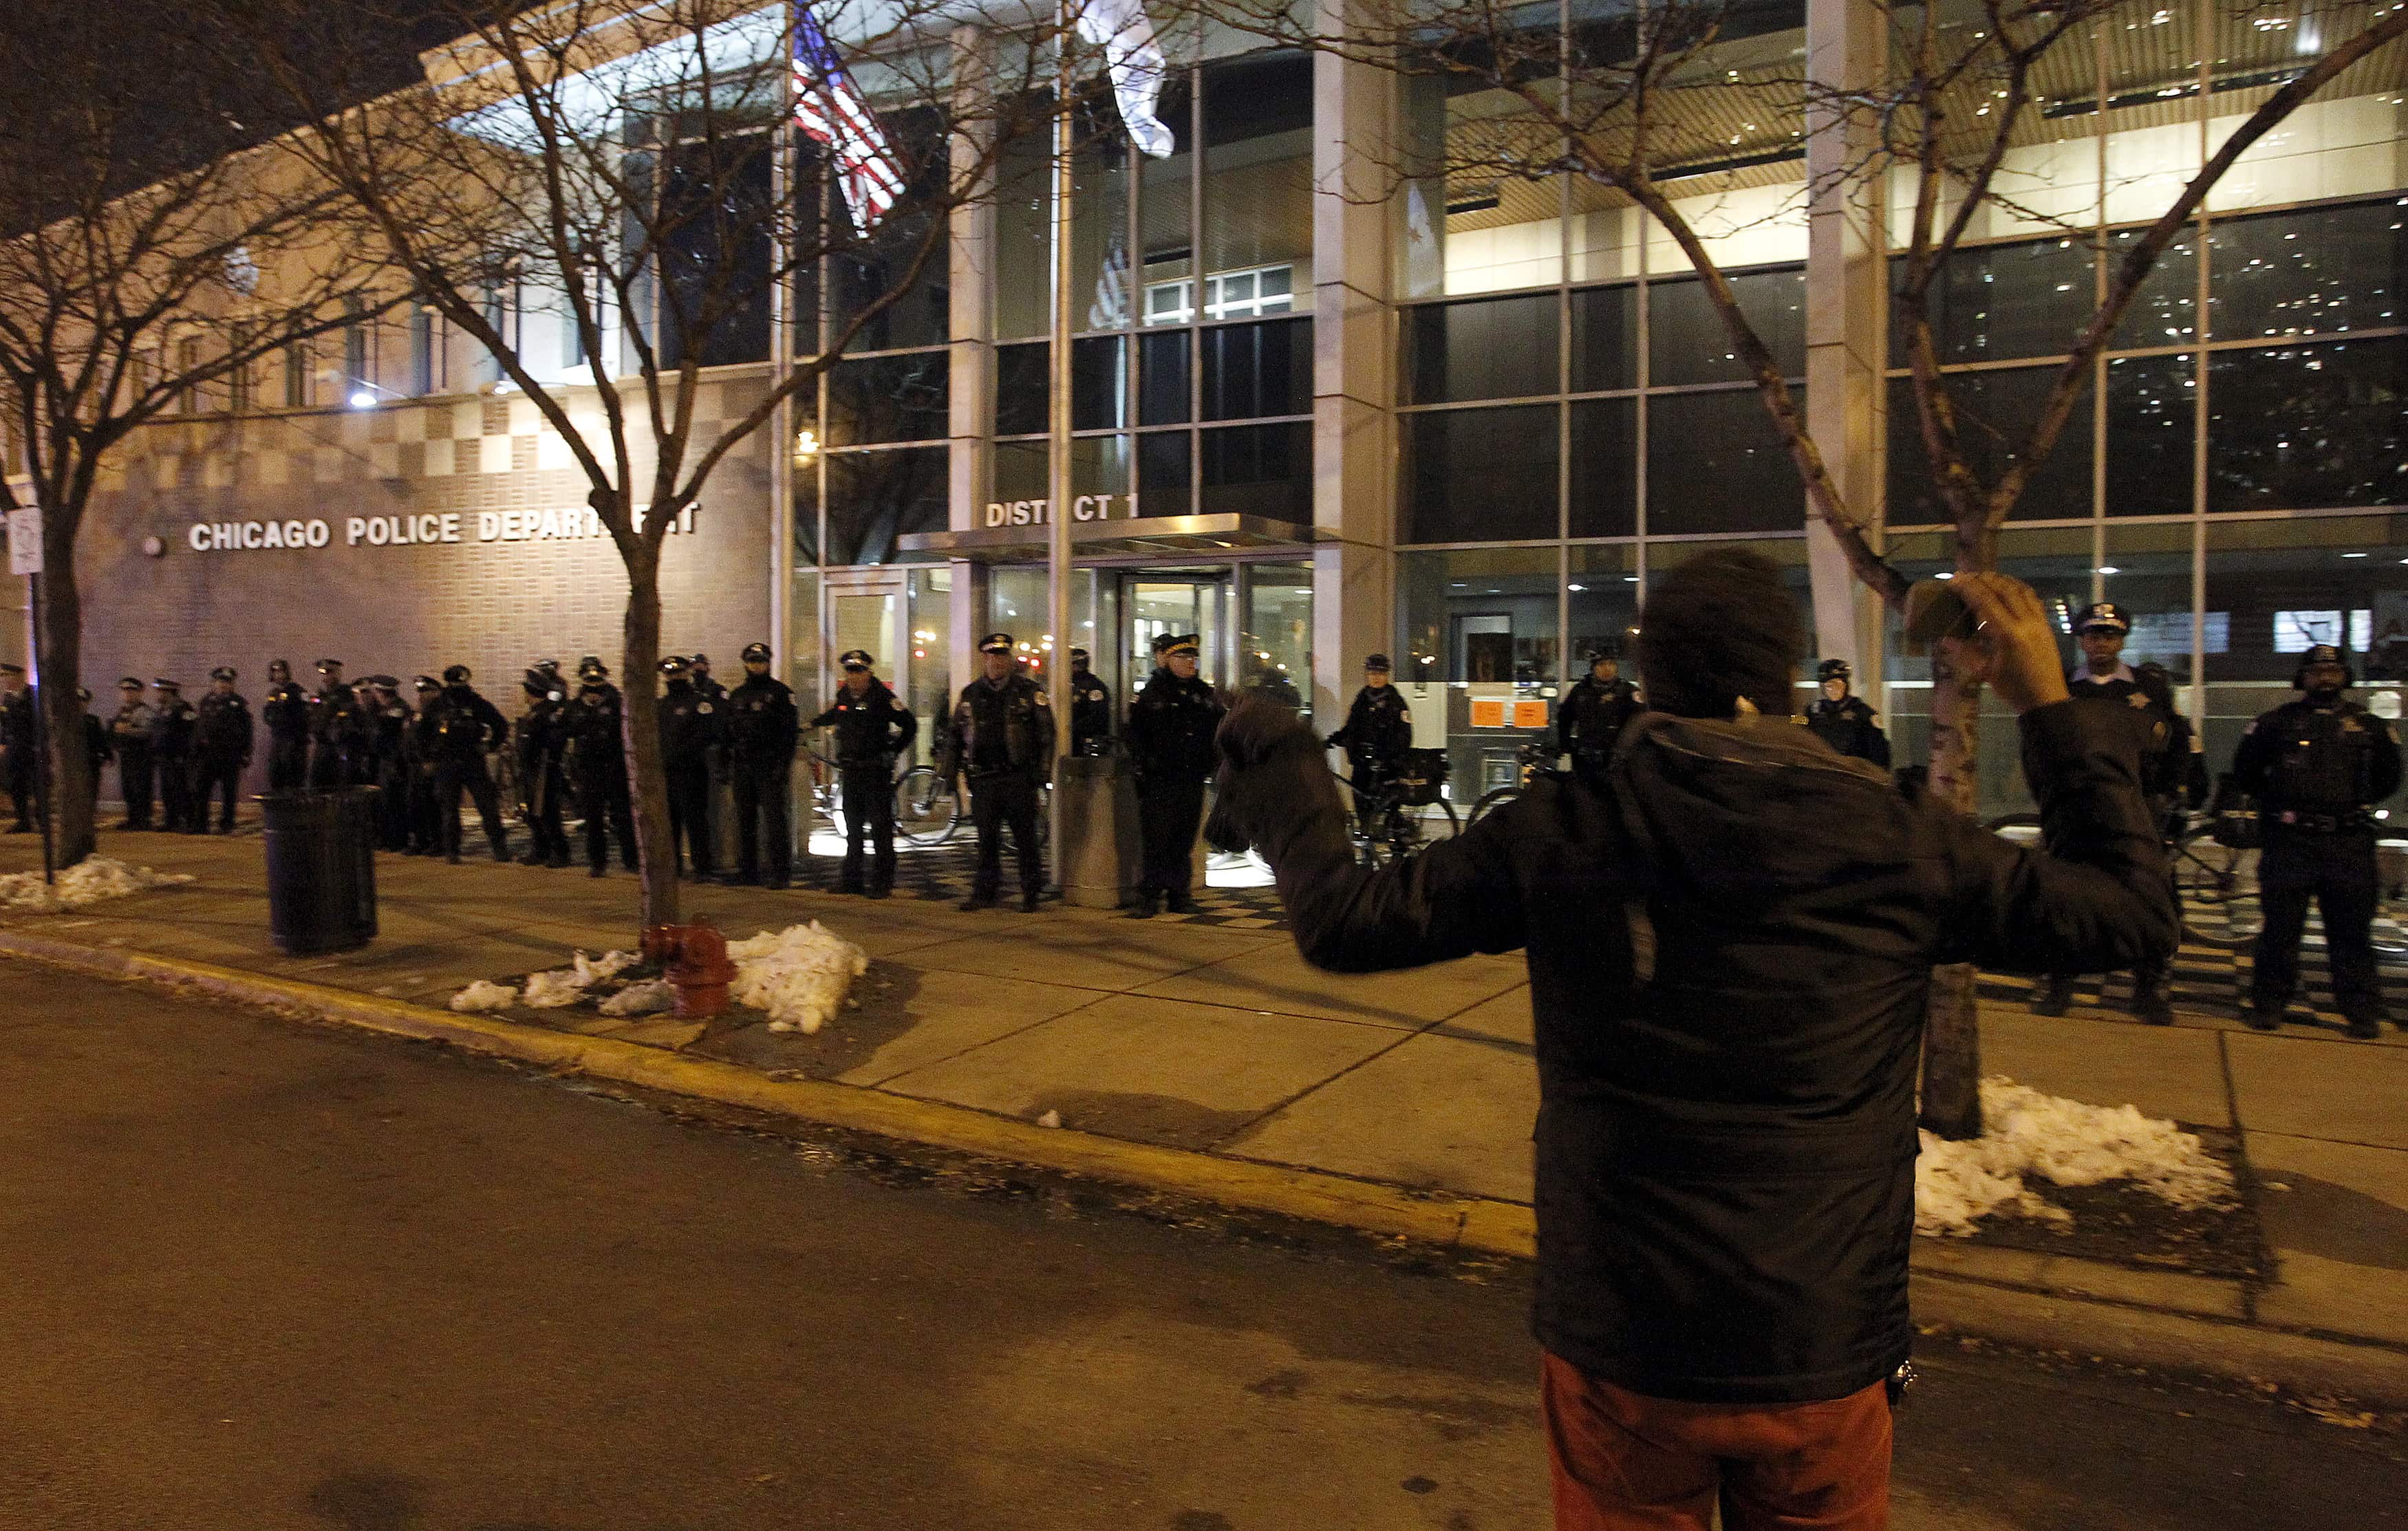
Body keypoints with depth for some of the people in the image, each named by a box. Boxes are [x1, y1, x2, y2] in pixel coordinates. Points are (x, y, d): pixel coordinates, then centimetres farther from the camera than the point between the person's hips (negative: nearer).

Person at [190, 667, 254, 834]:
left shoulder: (238, 702, 1)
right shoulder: (206, 702, 13)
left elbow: (248, 729, -1)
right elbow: (198, 728, 17)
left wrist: (246, 754, -6)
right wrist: (195, 751, 12)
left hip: (230, 754, -4)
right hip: (208, 753, 4)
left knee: (229, 792, 1)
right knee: (200, 789, 0)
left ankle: (226, 825, 9)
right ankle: (199, 825, 5)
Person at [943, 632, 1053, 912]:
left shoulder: (1029, 691, 3)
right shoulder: (970, 694, 13)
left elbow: (1046, 732, 1)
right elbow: (956, 734, 19)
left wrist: (1042, 770, -6)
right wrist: (948, 770, 11)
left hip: (1019, 778, -3)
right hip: (983, 778, 3)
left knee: (1025, 837, 0)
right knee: (987, 839, 6)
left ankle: (1031, 894, 8)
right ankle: (985, 892, 14)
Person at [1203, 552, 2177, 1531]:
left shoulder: (1564, 836, -11)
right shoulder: (1899, 846, -10)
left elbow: (1343, 921, -6)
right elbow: (2134, 908, 2)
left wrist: (1278, 780, 10)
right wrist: (2051, 708, 9)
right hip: (1825, 1355, 1)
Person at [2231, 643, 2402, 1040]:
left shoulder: (2367, 725, 11)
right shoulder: (2278, 722, 6)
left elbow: (2388, 777, 20)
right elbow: (2244, 771, 11)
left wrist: (2357, 802, 13)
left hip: (2349, 843, 1)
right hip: (2289, 840, -1)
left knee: (2352, 929, 3)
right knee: (2281, 925, 1)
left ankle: (2363, 1011, 11)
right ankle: (2269, 1003, 9)